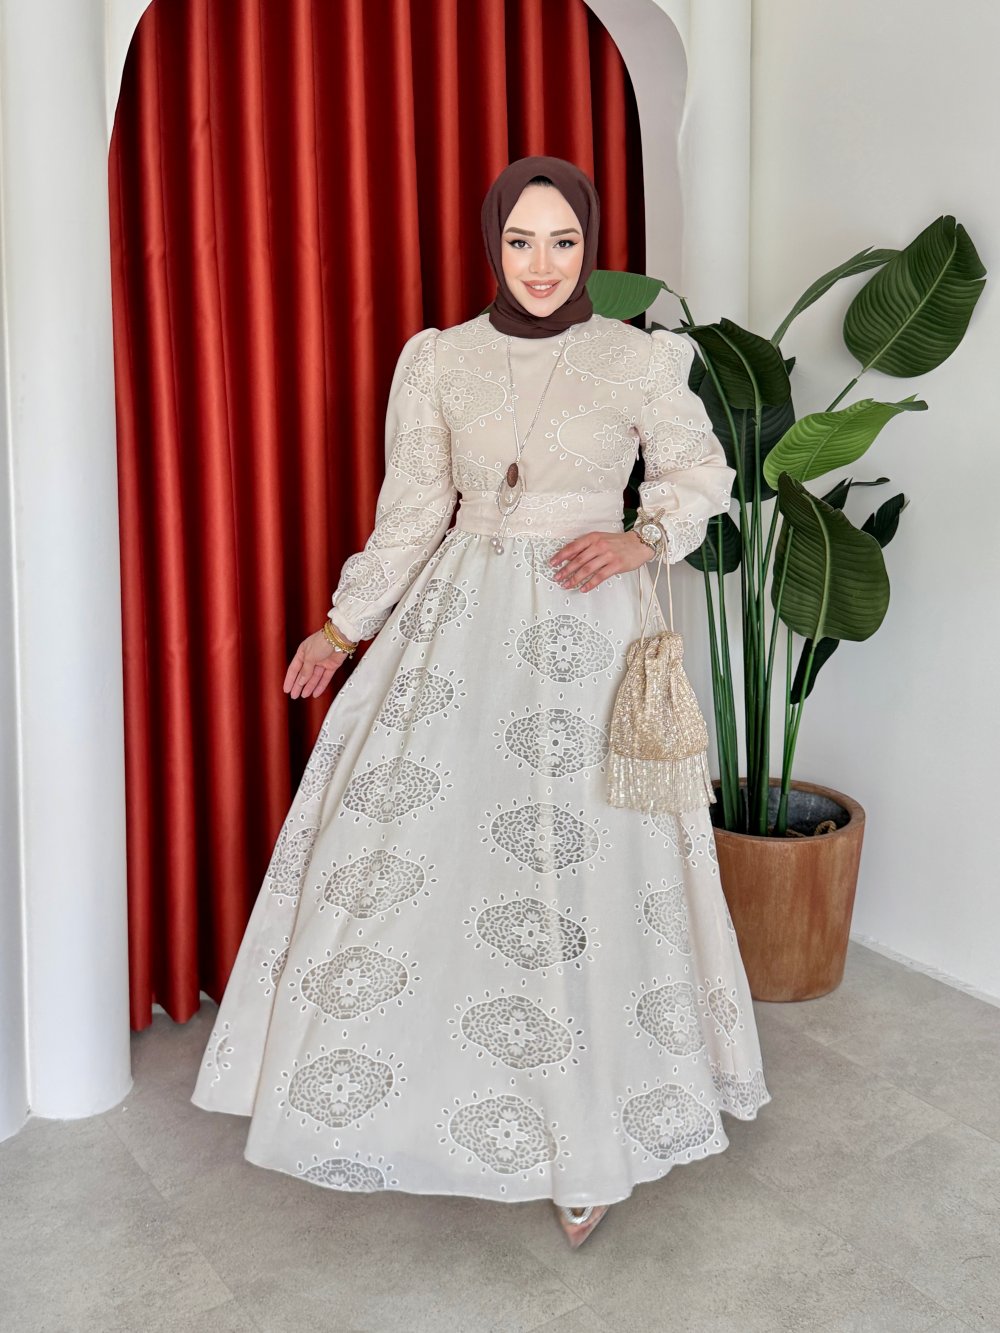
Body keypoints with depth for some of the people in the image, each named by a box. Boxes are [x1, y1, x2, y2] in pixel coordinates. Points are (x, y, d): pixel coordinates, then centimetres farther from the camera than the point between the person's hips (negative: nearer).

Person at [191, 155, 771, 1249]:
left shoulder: (639, 358, 0)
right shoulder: (440, 359, 4)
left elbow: (701, 471, 11)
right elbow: (412, 511, 8)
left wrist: (641, 543, -7)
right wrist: (345, 626, 10)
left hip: (588, 629, -2)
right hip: (463, 623, 2)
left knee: (586, 863, 1)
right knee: (418, 844, 2)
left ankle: (587, 1129, 17)